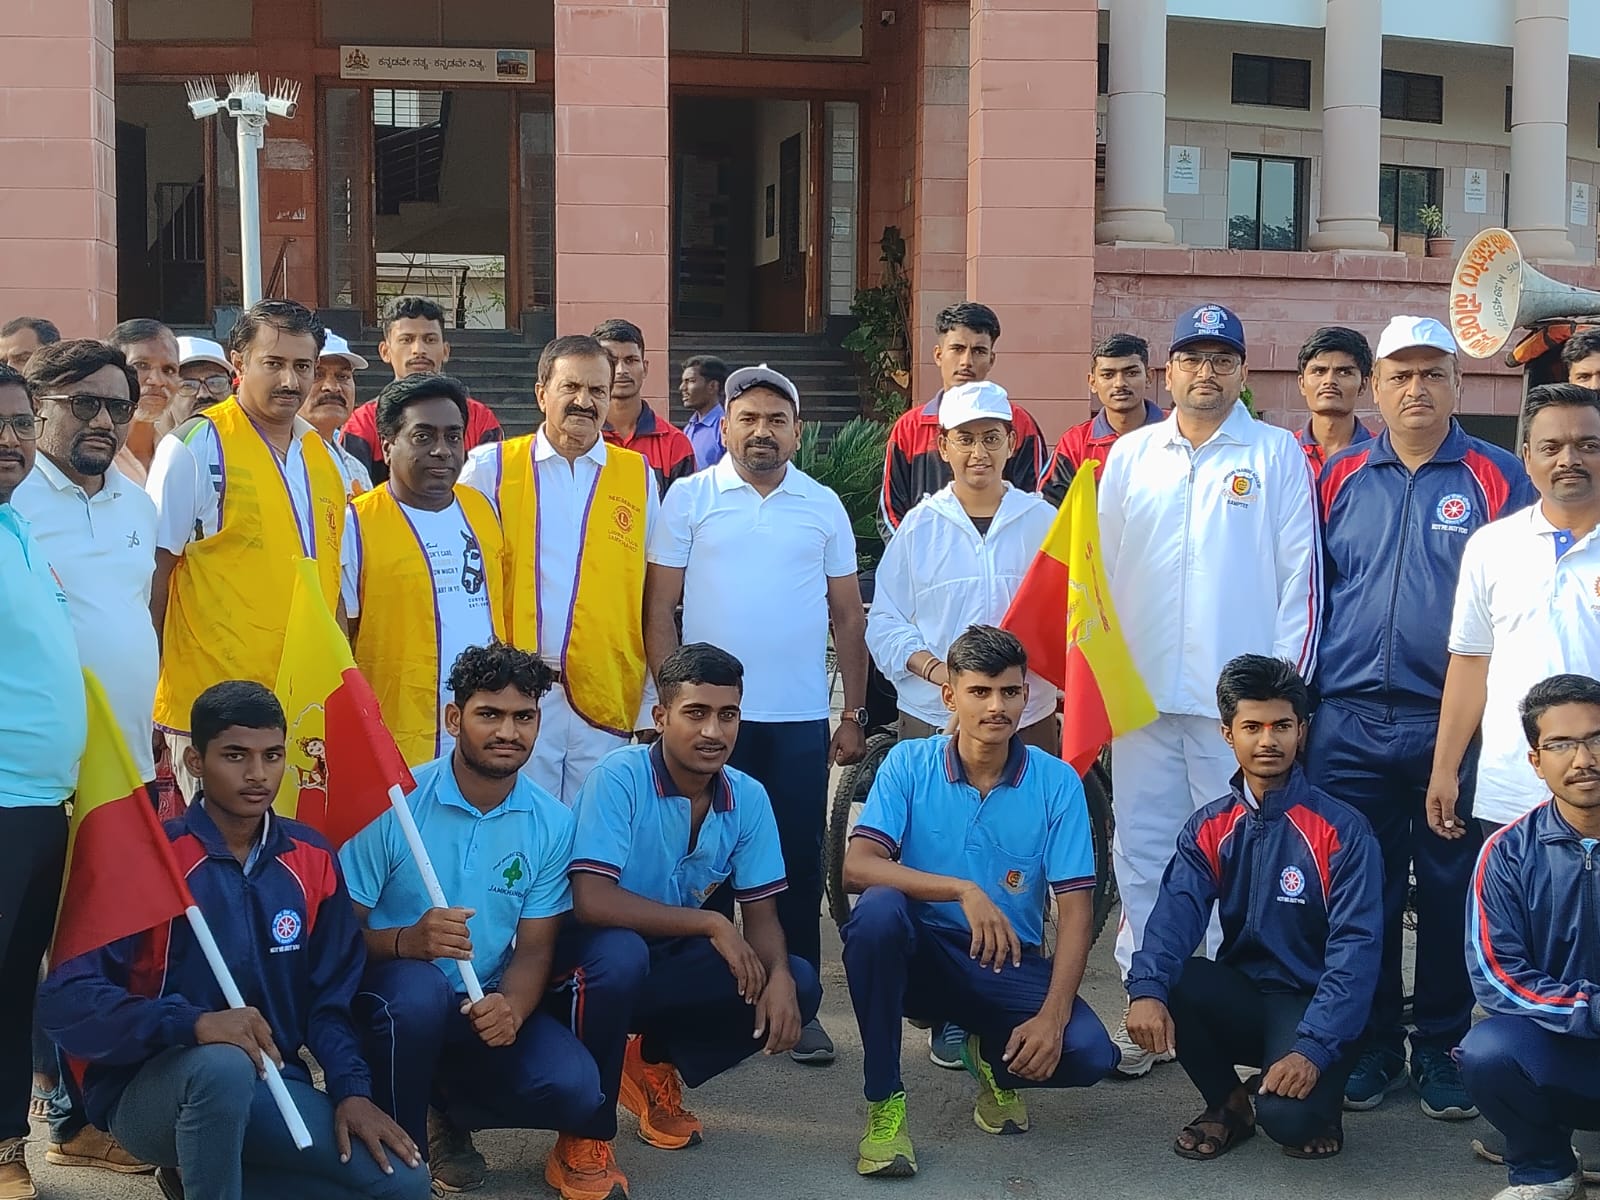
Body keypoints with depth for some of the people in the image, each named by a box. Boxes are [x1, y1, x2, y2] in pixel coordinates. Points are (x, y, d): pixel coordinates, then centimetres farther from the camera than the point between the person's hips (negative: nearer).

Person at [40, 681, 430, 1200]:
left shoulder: (310, 857, 3)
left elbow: (332, 994, 6)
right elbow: (67, 1000, -21)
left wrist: (352, 1090, -11)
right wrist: (194, 1023, -34)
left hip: (269, 1085, 6)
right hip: (146, 1088, -6)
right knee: (224, 1065, -39)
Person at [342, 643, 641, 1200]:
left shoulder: (551, 822, -2)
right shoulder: (394, 803, -13)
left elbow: (535, 948, -2)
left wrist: (512, 1008, -24)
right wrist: (408, 942, -34)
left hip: (487, 1007, 3)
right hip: (391, 993, -3)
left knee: (574, 1087, -23)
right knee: (421, 988, -37)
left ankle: (450, 1111, 8)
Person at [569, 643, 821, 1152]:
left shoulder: (747, 797, -6)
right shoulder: (621, 776, -23)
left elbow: (760, 914, -3)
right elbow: (592, 901, -32)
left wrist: (779, 976, -25)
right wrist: (712, 924, -30)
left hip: (674, 958, 5)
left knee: (799, 985, -15)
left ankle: (656, 1064, 9)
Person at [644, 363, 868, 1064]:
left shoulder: (824, 507, 9)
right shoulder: (689, 498, 3)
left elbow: (848, 618, 11)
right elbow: (660, 609, 2)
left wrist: (855, 715, 6)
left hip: (801, 720, 2)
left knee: (799, 863, 4)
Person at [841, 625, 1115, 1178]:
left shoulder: (1056, 782, -5)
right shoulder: (910, 764, -7)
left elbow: (1075, 912, -8)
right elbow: (857, 867, -20)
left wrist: (1053, 1015, -22)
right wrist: (963, 891, -33)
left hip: (1010, 966, 1)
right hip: (921, 953, -1)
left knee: (1090, 1052, -26)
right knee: (878, 909, -34)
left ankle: (992, 1056, 12)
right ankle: (884, 1103, -18)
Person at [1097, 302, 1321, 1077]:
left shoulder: (1276, 453, 2)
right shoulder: (1130, 455, 11)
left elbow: (1301, 572, 0)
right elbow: (1102, 565, 13)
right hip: (1140, 691, 3)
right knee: (1141, 854, 6)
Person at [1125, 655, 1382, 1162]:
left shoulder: (1342, 829, -10)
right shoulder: (1209, 829, 2)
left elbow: (1356, 946, -17)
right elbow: (1176, 913, -14)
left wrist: (1313, 1049, -29)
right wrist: (1147, 989, -36)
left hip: (1309, 1005, -4)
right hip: (1239, 999, 4)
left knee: (1288, 1114, -32)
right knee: (1168, 982, -27)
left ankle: (1319, 1102, 8)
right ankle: (1227, 1102, 1)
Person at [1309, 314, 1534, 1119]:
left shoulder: (1497, 478, 2)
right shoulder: (1340, 477, 9)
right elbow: (1308, 590, 13)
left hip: (1455, 721, -2)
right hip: (1350, 720, 2)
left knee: (1450, 891, 6)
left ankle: (1441, 1046, 19)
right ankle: (1374, 1044, 20)